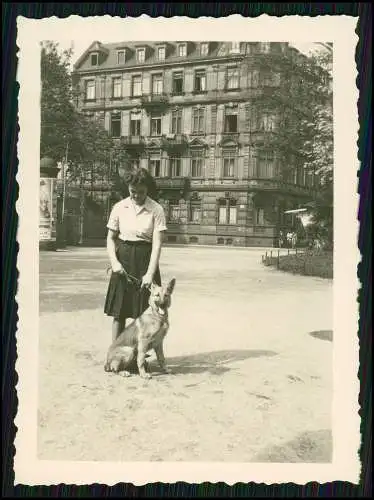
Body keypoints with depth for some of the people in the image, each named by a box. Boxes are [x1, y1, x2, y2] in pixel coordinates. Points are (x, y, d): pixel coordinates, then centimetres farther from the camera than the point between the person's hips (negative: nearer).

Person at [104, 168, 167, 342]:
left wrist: (150, 273, -19)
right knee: (118, 312, 5)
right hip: (123, 258, 2)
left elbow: (157, 243, -11)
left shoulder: (156, 210, -7)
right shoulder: (119, 207, 1)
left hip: (145, 259, -2)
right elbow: (111, 238, 6)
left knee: (146, 312, 2)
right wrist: (114, 261, -10)